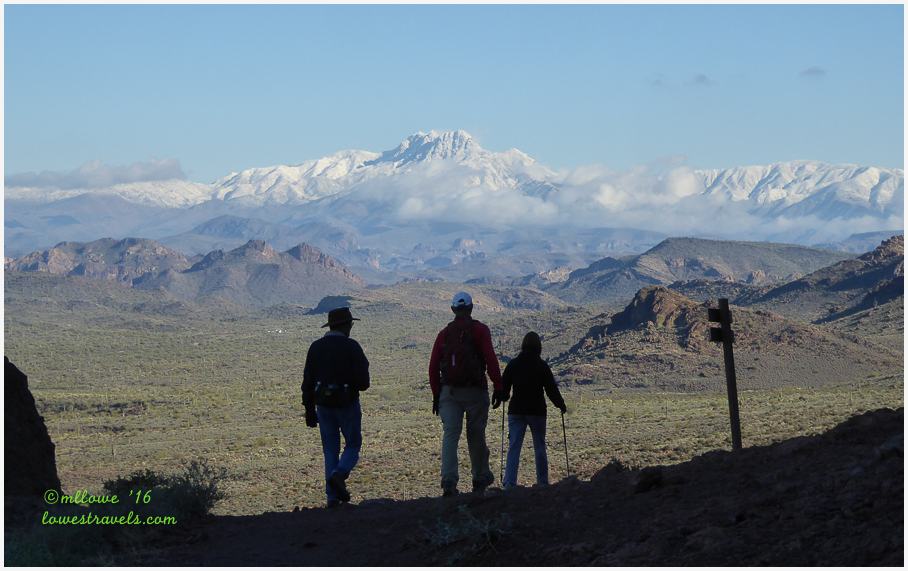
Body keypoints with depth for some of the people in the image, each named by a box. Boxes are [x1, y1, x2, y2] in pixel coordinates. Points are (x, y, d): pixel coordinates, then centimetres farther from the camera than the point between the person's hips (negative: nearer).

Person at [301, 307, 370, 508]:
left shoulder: (316, 347, 4)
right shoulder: (351, 347, -10)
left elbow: (308, 382, 4)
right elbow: (363, 382, -13)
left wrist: (309, 410, 10)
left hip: (323, 406, 4)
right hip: (347, 405, -4)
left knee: (330, 450, 10)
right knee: (353, 445, 10)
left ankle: (333, 496, 6)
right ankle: (340, 474, -17)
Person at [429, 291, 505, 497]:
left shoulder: (444, 333, 10)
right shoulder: (479, 330, -1)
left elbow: (433, 367, 8)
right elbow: (491, 360, -11)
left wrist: (436, 394, 14)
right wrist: (498, 387, -8)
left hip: (448, 391, 2)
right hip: (474, 390, -2)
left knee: (450, 435, -3)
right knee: (476, 435, 10)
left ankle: (448, 481, -18)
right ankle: (481, 479, 22)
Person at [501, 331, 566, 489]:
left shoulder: (513, 364, -1)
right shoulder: (542, 365, -7)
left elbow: (504, 386, 6)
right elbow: (551, 389, -4)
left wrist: (505, 397, 29)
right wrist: (561, 405, 11)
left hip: (516, 411, 1)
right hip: (537, 411, -1)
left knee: (513, 447, -2)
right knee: (539, 447, 11)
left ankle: (509, 483, -14)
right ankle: (542, 482, 16)